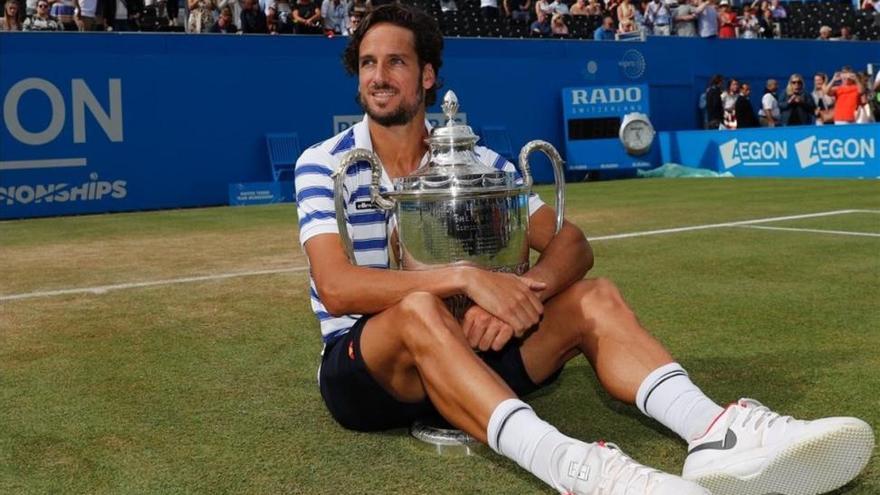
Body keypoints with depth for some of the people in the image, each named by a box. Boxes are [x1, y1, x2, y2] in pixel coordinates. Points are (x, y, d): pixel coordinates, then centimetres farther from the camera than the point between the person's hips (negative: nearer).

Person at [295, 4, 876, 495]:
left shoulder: (474, 160, 5)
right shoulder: (323, 163, -5)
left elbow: (572, 244, -4)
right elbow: (337, 289, -21)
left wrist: (518, 292, -26)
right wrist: (465, 278, -32)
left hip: (469, 345, 4)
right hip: (362, 364, -4)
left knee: (596, 298, -15)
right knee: (420, 311, -37)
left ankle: (716, 434, -39)